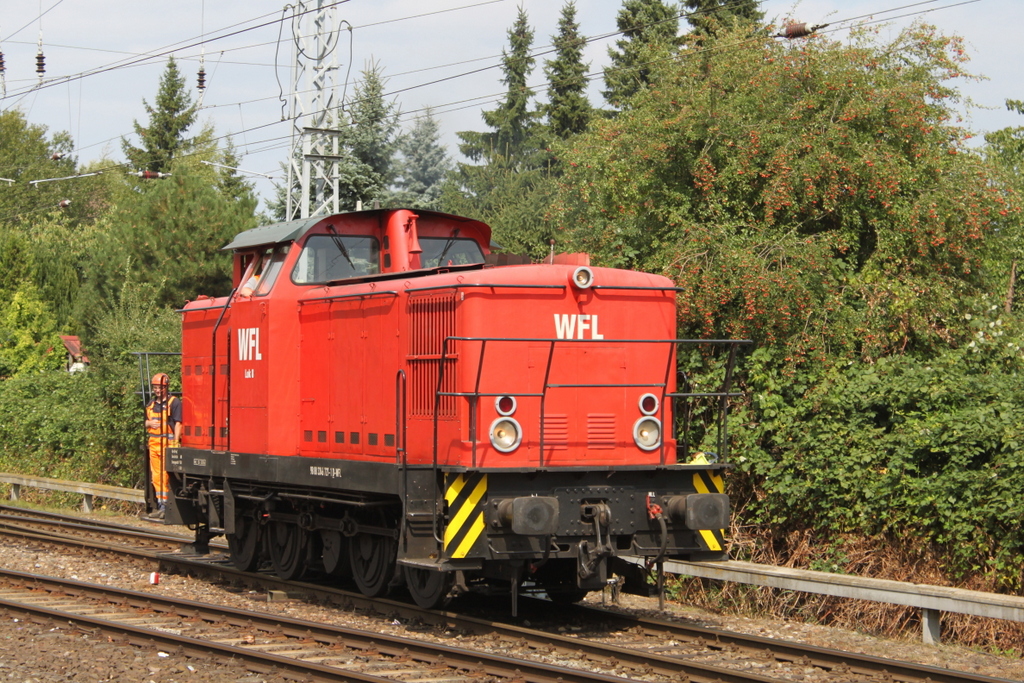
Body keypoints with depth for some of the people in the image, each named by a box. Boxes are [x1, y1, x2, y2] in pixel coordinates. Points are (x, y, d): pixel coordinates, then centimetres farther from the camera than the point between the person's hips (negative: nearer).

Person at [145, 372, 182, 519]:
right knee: (156, 476, 8)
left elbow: (178, 424, -9)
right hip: (153, 443, 7)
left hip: (168, 442, -7)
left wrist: (175, 443, -16)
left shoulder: (174, 402, -4)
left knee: (168, 476, -10)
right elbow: (145, 422, 25)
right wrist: (149, 423, 0)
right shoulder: (151, 404, 18)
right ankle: (161, 506, 13)